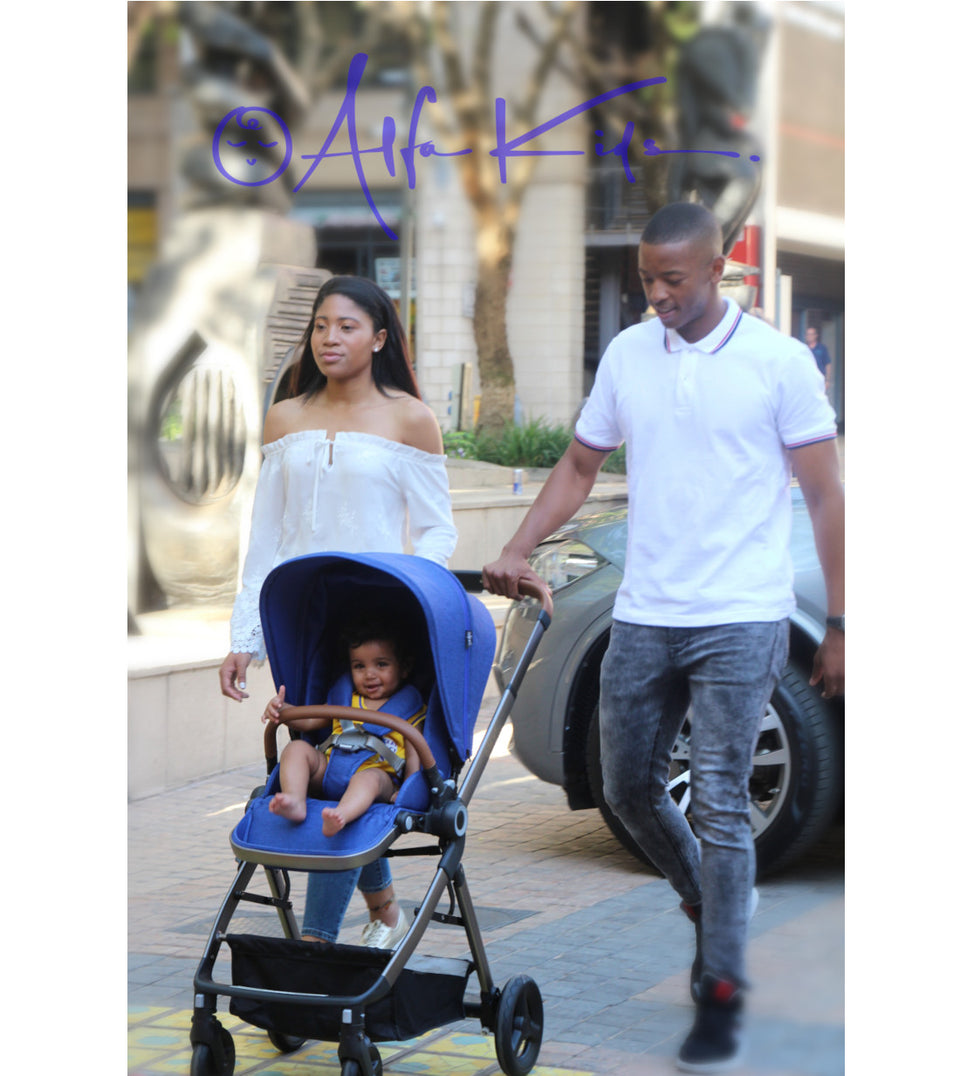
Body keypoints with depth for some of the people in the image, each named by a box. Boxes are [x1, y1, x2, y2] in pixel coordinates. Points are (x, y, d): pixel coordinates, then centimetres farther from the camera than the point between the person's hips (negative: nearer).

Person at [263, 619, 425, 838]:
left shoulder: (408, 708, 16)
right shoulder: (343, 698, 28)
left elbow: (414, 754, 8)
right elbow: (308, 721, 27)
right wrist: (281, 710, 6)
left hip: (378, 772, -5)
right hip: (328, 768, 5)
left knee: (370, 778, -39)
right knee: (297, 748, -18)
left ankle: (341, 816, -70)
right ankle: (295, 802, -42)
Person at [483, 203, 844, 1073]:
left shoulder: (778, 361, -5)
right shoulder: (627, 355, 8)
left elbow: (825, 494, -3)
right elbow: (580, 466, 16)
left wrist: (838, 625, -5)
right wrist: (519, 549, 0)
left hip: (740, 621, -5)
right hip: (643, 617, 5)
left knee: (719, 805, -7)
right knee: (629, 788, 12)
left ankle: (723, 998, 2)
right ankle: (708, 908, 39)